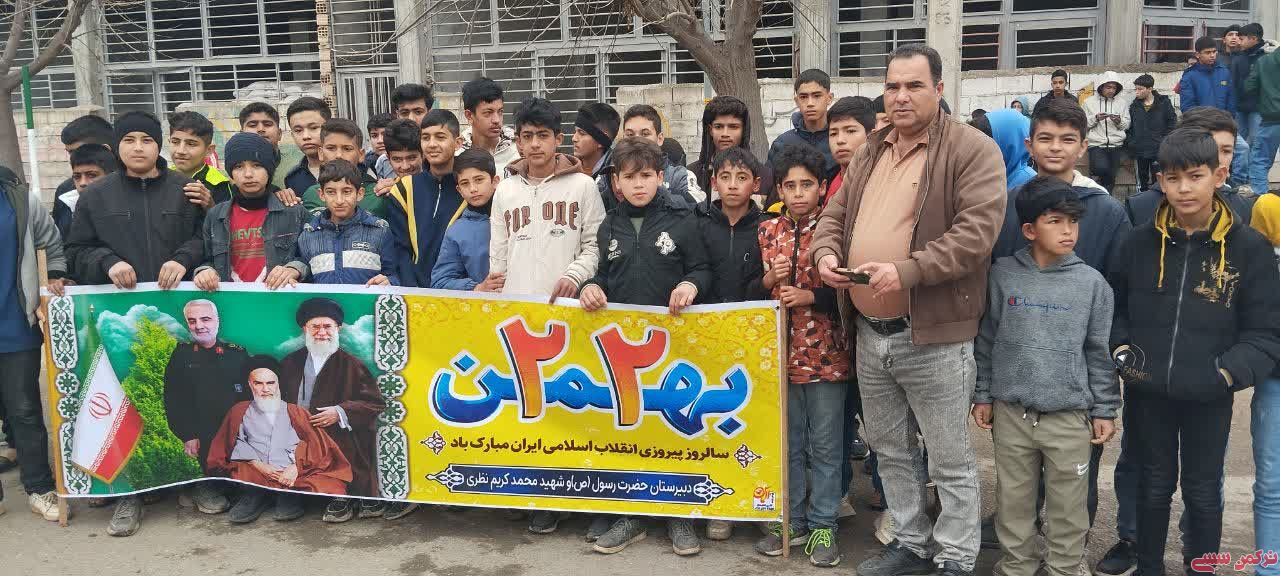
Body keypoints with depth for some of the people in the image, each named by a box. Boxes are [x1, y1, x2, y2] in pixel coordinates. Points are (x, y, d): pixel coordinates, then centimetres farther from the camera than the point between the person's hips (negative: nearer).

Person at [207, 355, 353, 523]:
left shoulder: (296, 413, 22)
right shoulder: (240, 412, 23)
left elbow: (316, 444, 9)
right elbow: (235, 444, 9)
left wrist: (296, 467, -10)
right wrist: (258, 464, -8)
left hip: (293, 476, -1)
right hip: (255, 476, 1)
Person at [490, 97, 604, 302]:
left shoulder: (583, 185, 2)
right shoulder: (504, 190, 12)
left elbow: (595, 246, 1)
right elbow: (498, 256, 14)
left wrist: (574, 276, -14)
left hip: (567, 302, -2)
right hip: (514, 301, 3)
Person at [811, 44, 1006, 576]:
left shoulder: (973, 150, -9)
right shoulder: (869, 153, 13)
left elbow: (976, 231, -19)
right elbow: (835, 214, 17)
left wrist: (906, 270, -27)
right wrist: (826, 253, -5)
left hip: (933, 336, -7)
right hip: (869, 332, 7)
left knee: (949, 461, 7)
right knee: (890, 449, 19)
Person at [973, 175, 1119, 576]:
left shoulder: (1092, 283, -3)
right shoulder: (1003, 275, -2)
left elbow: (1100, 352, 2)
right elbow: (986, 340, 5)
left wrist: (1104, 410, 2)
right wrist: (983, 395, 6)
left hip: (1070, 416, -1)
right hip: (1011, 412, 1)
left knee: (1068, 506, 9)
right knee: (1014, 501, 14)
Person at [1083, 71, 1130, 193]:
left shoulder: (1121, 103, 11)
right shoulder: (1089, 102, 5)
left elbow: (1127, 124, 10)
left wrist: (1119, 121, -11)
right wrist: (1095, 118, -15)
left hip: (1116, 145, 3)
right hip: (1096, 144, -3)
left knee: (1110, 176, 2)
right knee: (1102, 168, -26)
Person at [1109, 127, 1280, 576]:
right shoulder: (1140, 242, -2)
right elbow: (1113, 304, 10)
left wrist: (1230, 373, -19)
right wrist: (1120, 348, -6)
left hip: (1209, 397, -2)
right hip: (1147, 391, 2)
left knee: (1203, 492, 13)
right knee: (1155, 485, 17)